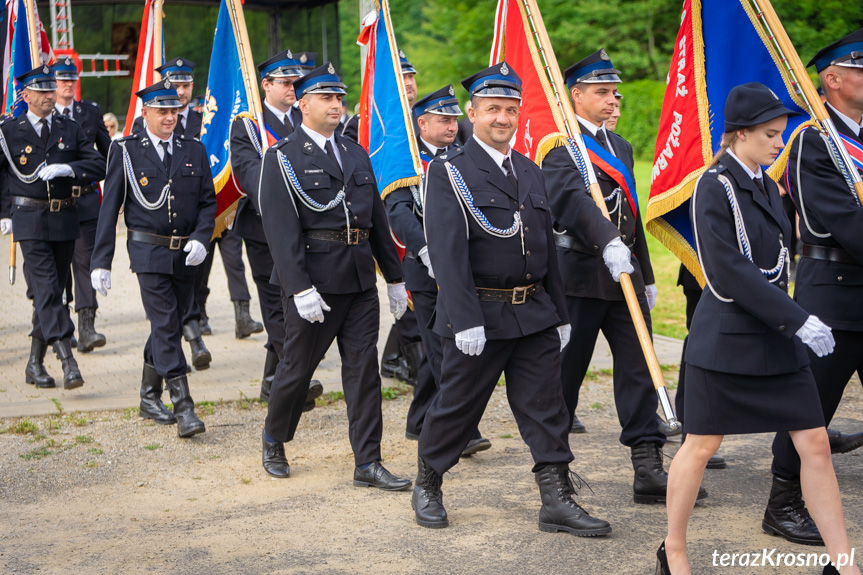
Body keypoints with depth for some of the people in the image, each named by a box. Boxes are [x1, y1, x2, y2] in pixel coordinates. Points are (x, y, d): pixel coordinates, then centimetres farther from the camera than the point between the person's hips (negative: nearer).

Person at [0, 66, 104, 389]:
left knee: (53, 291, 8)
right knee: (47, 289, -13)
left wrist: (67, 168, -16)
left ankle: (35, 364, 20)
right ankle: (68, 362, -18)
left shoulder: (70, 129, 8)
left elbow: (98, 166, 0)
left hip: (65, 220, 4)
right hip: (30, 220, -4)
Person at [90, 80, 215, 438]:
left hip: (185, 255, 4)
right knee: (165, 327, -11)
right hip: (148, 251, -4)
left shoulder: (194, 150, 8)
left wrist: (201, 238, -9)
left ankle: (150, 399, 27)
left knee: (169, 325, 12)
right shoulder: (125, 151, -1)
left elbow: (208, 202, 9)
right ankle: (183, 409, -13)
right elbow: (110, 207, -1)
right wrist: (101, 261, -5)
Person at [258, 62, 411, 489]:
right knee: (298, 366, 6)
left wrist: (395, 277, 16)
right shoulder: (283, 158, -5)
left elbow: (377, 219, 17)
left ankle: (367, 464, 7)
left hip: (360, 279, 5)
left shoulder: (356, 155, 15)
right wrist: (300, 288, -20)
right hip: (315, 278, -5)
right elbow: (280, 228, -13)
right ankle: (273, 441, 30)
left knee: (363, 369, 3)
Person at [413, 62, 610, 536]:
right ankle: (427, 487, 25)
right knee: (456, 407, 6)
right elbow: (447, 250, -15)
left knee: (546, 408, 4)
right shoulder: (448, 171, -6)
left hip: (534, 314, 5)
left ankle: (557, 501, 8)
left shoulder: (531, 172, 14)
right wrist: (465, 320, -22)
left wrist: (559, 314, 14)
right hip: (480, 315, -5)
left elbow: (546, 246, 17)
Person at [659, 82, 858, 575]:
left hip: (777, 340, 7)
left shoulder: (766, 187, 12)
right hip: (726, 340, -7)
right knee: (702, 445, 4)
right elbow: (730, 272, -20)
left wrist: (791, 322, 15)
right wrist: (798, 319, -21)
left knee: (815, 443, 3)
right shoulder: (714, 187, -12)